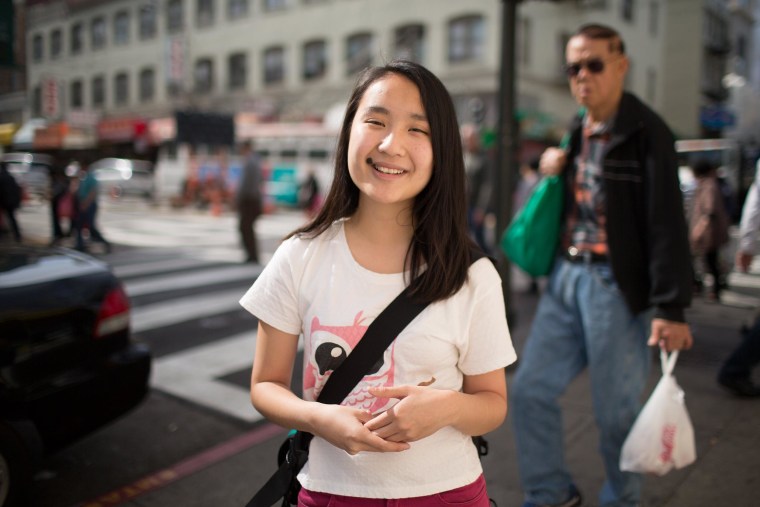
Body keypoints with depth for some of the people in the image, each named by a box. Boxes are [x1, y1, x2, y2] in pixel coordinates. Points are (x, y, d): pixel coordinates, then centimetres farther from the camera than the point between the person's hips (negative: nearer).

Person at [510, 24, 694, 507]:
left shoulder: (646, 132, -8)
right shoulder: (576, 132, 13)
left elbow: (667, 225, -13)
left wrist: (671, 307, -18)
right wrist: (550, 165, 5)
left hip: (615, 285, -7)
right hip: (566, 277, 7)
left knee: (616, 410, 4)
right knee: (530, 389, 8)